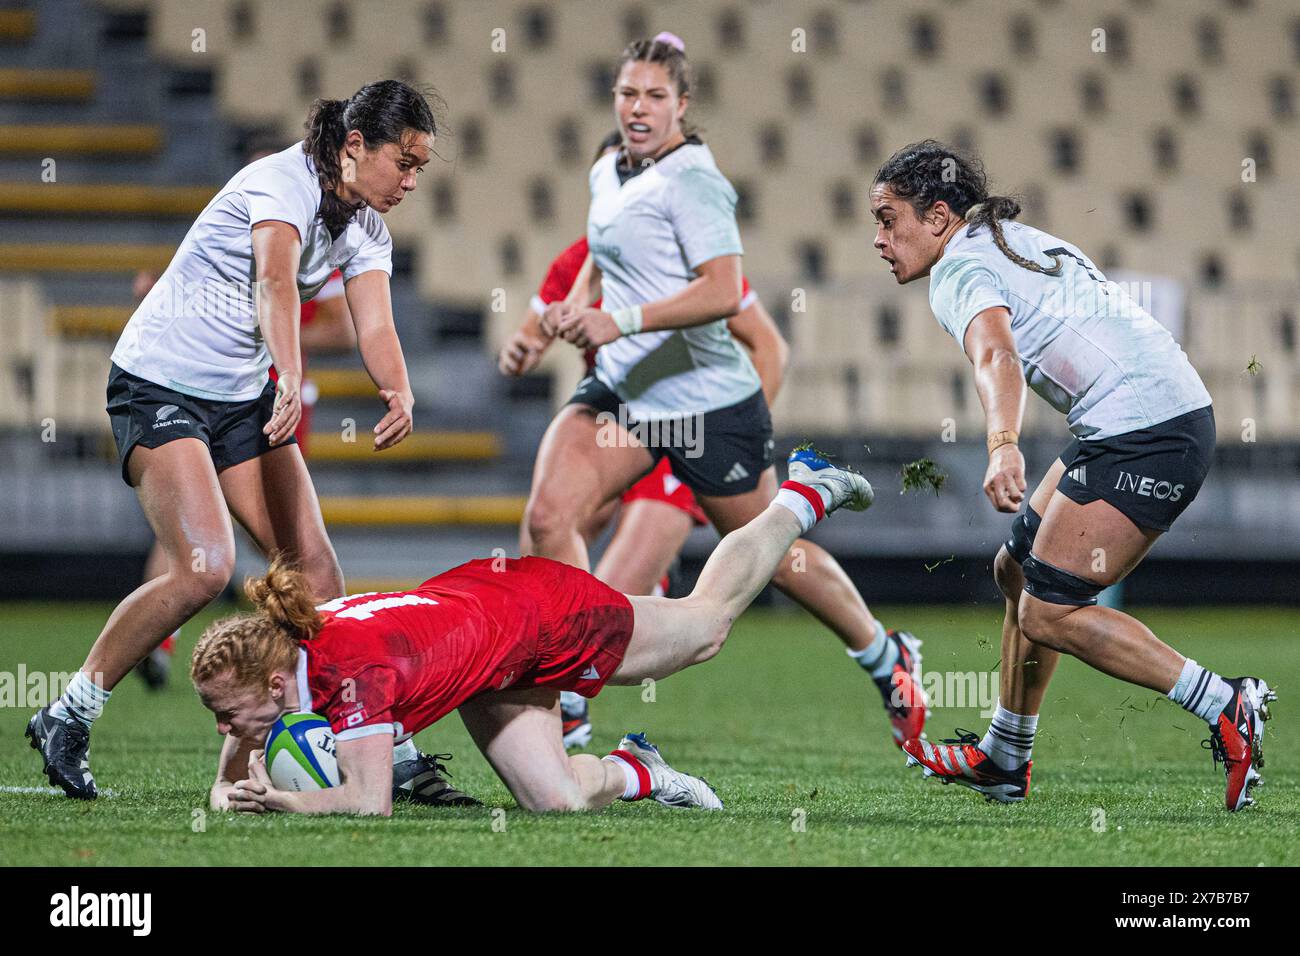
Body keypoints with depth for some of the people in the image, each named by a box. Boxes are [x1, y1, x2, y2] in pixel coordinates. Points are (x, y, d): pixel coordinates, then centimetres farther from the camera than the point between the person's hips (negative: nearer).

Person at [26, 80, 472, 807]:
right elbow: (275, 283, -37)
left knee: (313, 562, -2)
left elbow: (376, 328, -7)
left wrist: (400, 395, -29)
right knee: (205, 569, -20)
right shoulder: (285, 182, -19)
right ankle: (67, 719, -7)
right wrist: (291, 379, -54)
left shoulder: (367, 230, 5)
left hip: (242, 395, 8)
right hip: (158, 384, -8)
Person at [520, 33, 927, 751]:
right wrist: (576, 302, 10)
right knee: (548, 515, -17)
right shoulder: (606, 174, 8)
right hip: (620, 389, 7)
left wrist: (621, 320, -33)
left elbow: (723, 291, -27)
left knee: (770, 554, 9)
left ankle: (887, 659, 33)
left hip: (705, 397, -7)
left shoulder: (690, 179, -17)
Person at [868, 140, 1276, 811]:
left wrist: (1003, 448, -44)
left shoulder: (960, 267, -8)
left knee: (1048, 613, -9)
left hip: (1141, 434, -10)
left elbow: (996, 357, -28)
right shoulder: (1019, 240, 22)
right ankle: (1004, 760, 28)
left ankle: (1226, 707, -9)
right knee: (1019, 571, 19)